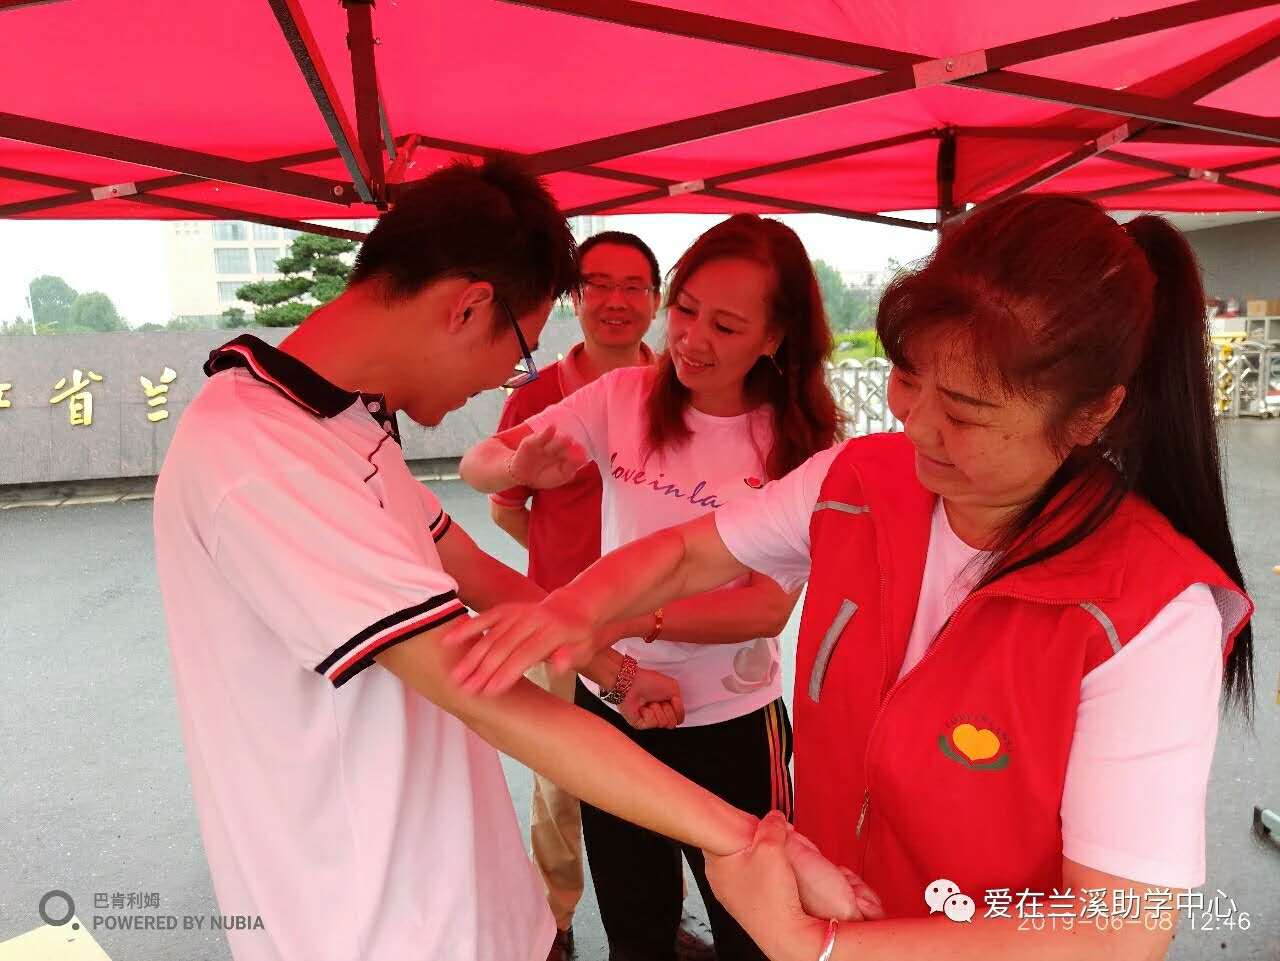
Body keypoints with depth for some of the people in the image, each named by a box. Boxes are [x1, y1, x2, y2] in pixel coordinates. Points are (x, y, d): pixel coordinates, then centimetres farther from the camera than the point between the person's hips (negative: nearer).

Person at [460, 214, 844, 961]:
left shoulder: (801, 443, -13)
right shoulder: (624, 398, -8)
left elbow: (769, 607, -21)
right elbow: (476, 465, -6)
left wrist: (631, 618, -34)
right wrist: (521, 465, -29)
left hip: (730, 724, -2)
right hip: (611, 704, 2)